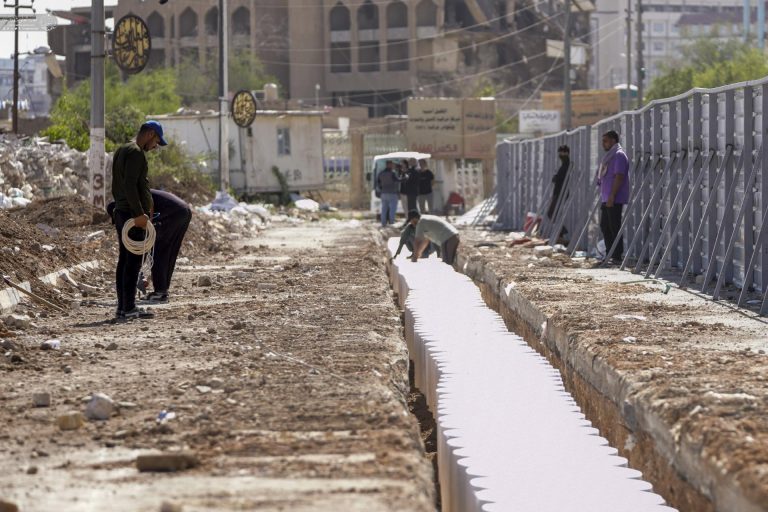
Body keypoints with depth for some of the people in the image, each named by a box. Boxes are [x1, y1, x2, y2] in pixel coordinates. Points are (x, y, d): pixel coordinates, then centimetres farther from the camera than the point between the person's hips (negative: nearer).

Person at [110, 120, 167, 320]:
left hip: (121, 212, 10)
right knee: (133, 261, -10)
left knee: (124, 260, 10)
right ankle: (128, 309, -11)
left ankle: (123, 307, 10)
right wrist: (139, 213, -22)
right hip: (134, 214, -10)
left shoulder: (121, 151, 20)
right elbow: (130, 185, -22)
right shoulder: (135, 153, -13)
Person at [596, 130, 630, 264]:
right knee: (604, 226, 13)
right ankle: (609, 254, 19)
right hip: (606, 199, 11)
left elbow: (619, 177, -20)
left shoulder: (619, 155, -12)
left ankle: (617, 257, -6)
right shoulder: (610, 156, 20)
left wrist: (612, 196, -24)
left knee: (614, 227, -8)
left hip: (614, 199, -11)